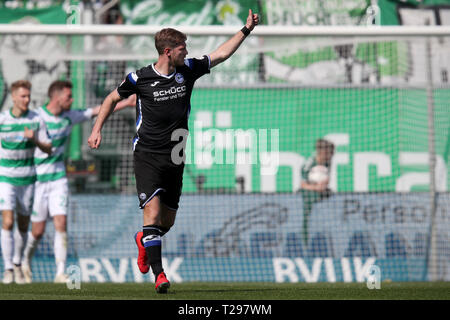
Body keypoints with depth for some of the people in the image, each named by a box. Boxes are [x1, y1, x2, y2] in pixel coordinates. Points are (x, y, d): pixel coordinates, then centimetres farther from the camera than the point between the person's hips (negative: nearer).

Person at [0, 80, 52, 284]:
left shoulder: (36, 120, -3)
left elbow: (48, 149, -3)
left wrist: (34, 139, -19)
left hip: (27, 179, 2)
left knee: (23, 225, 10)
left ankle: (17, 263, 31)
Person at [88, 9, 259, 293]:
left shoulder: (188, 71, 3)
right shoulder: (140, 78, -7)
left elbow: (221, 54, 13)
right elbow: (113, 98, 10)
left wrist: (247, 30, 10)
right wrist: (97, 129, 6)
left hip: (175, 158, 4)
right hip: (147, 156, -4)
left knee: (167, 221, 9)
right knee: (153, 212, -18)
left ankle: (144, 240, 43)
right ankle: (159, 275, -18)